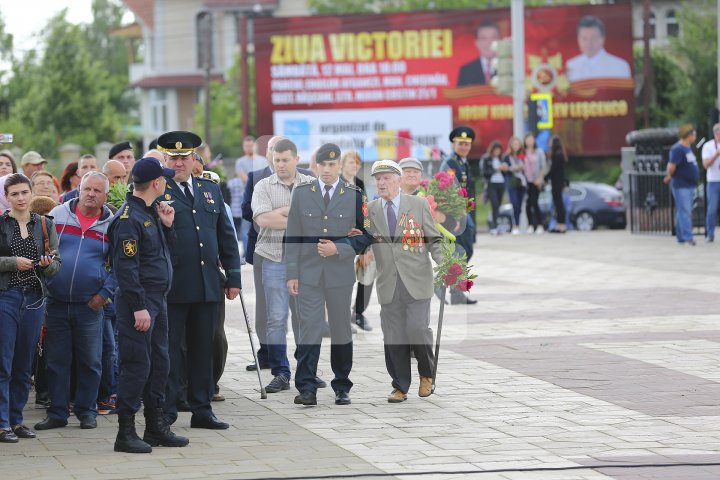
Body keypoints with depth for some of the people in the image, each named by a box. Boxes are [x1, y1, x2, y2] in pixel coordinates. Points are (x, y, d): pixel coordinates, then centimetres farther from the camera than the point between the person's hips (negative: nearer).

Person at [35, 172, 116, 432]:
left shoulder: (112, 225, 2)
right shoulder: (58, 215, 3)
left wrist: (104, 293, -5)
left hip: (90, 305, -1)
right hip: (56, 303, 1)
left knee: (89, 361, 4)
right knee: (56, 361, 5)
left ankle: (86, 411, 16)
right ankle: (57, 412, 12)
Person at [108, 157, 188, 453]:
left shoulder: (150, 212, 14)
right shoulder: (128, 218, -16)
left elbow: (163, 251, 22)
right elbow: (126, 267, -20)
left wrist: (167, 226, 7)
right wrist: (138, 307, -22)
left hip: (157, 299, 10)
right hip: (138, 301, -10)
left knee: (159, 362, 13)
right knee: (137, 364, -8)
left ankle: (156, 428, 22)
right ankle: (126, 432, -3)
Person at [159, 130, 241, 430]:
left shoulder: (211, 190, 15)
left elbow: (226, 237, 16)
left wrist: (233, 276, 13)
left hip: (207, 286, 5)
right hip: (173, 288, -5)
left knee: (203, 349, 10)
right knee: (170, 349, 0)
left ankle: (202, 410, 17)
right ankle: (166, 413, 5)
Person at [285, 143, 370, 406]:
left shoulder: (354, 195, 2)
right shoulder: (301, 193, 5)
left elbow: (365, 235, 3)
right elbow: (292, 236, 4)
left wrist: (338, 248, -12)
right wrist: (291, 274, -1)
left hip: (340, 274, 0)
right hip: (309, 274, 0)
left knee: (341, 330, 7)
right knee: (309, 329, -7)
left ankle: (342, 388, 17)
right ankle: (307, 389, -9)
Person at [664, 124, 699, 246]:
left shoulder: (688, 148, 14)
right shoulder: (677, 149, -18)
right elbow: (671, 166, -22)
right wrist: (670, 176, -4)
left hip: (690, 184, 9)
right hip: (681, 185, -9)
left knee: (684, 212, 12)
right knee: (684, 212, -11)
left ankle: (681, 238, 17)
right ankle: (687, 238, -14)